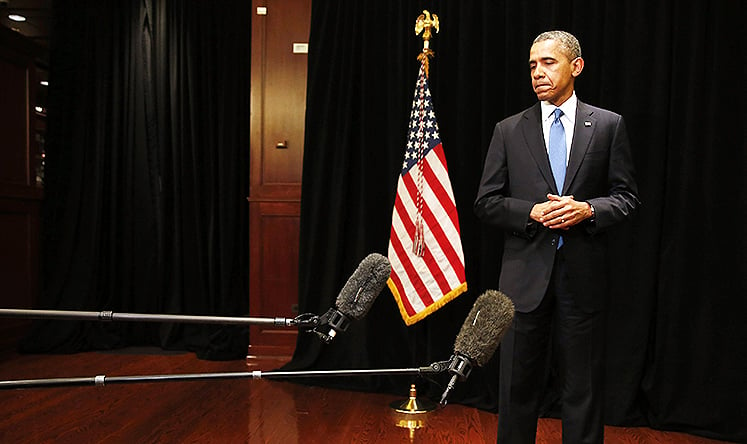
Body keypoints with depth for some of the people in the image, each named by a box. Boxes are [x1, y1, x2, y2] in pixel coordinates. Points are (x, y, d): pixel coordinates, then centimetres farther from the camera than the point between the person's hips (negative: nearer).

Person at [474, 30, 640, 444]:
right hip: (526, 274, 1)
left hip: (584, 274, 0)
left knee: (583, 385, 9)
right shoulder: (509, 130, 6)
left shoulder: (608, 125, 5)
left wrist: (588, 209, -14)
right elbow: (485, 202, 5)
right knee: (518, 384, 9)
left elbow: (627, 196, 5)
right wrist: (532, 212, -12)